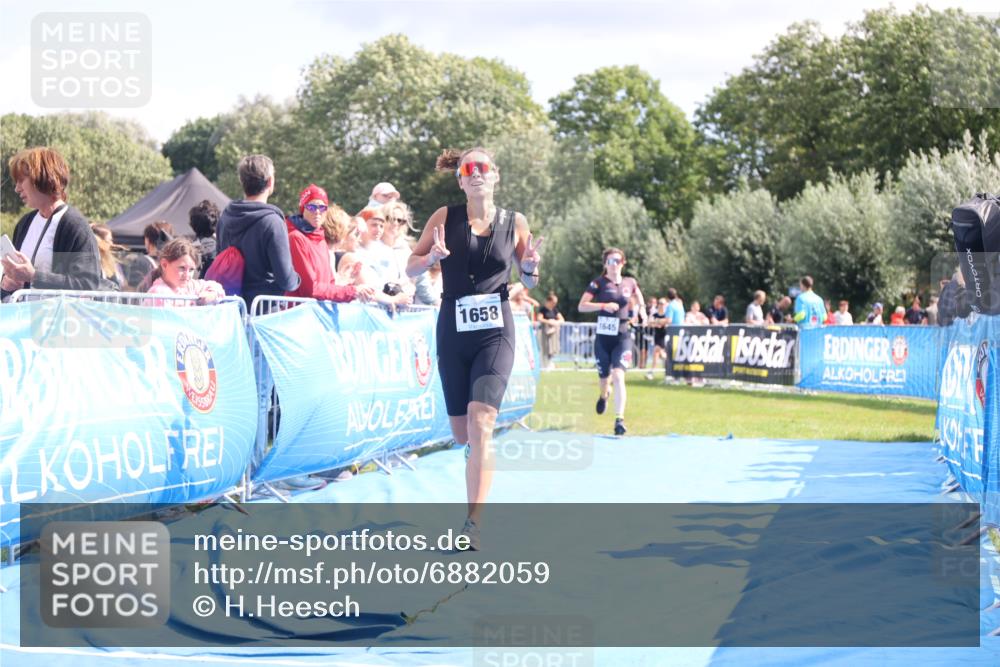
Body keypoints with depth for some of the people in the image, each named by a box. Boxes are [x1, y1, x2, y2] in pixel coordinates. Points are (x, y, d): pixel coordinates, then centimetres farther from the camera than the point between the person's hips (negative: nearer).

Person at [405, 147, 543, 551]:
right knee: (461, 433, 7)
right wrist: (432, 256, -16)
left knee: (480, 424, -17)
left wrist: (530, 267, -8)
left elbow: (528, 283, 15)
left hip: (495, 331, -2)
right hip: (453, 331, 2)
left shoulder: (514, 224, 4)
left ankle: (473, 524, -21)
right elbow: (411, 269, 5)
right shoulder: (445, 218, 2)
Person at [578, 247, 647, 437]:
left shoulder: (630, 283, 4)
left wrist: (642, 309, 7)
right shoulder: (599, 283, -4)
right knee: (604, 376, 13)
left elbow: (638, 296, 27)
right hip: (603, 337, 0)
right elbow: (581, 306, -10)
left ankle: (619, 419, -22)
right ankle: (604, 395, 51)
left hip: (622, 337, 0)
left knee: (618, 375, -18)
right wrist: (604, 305, -21)